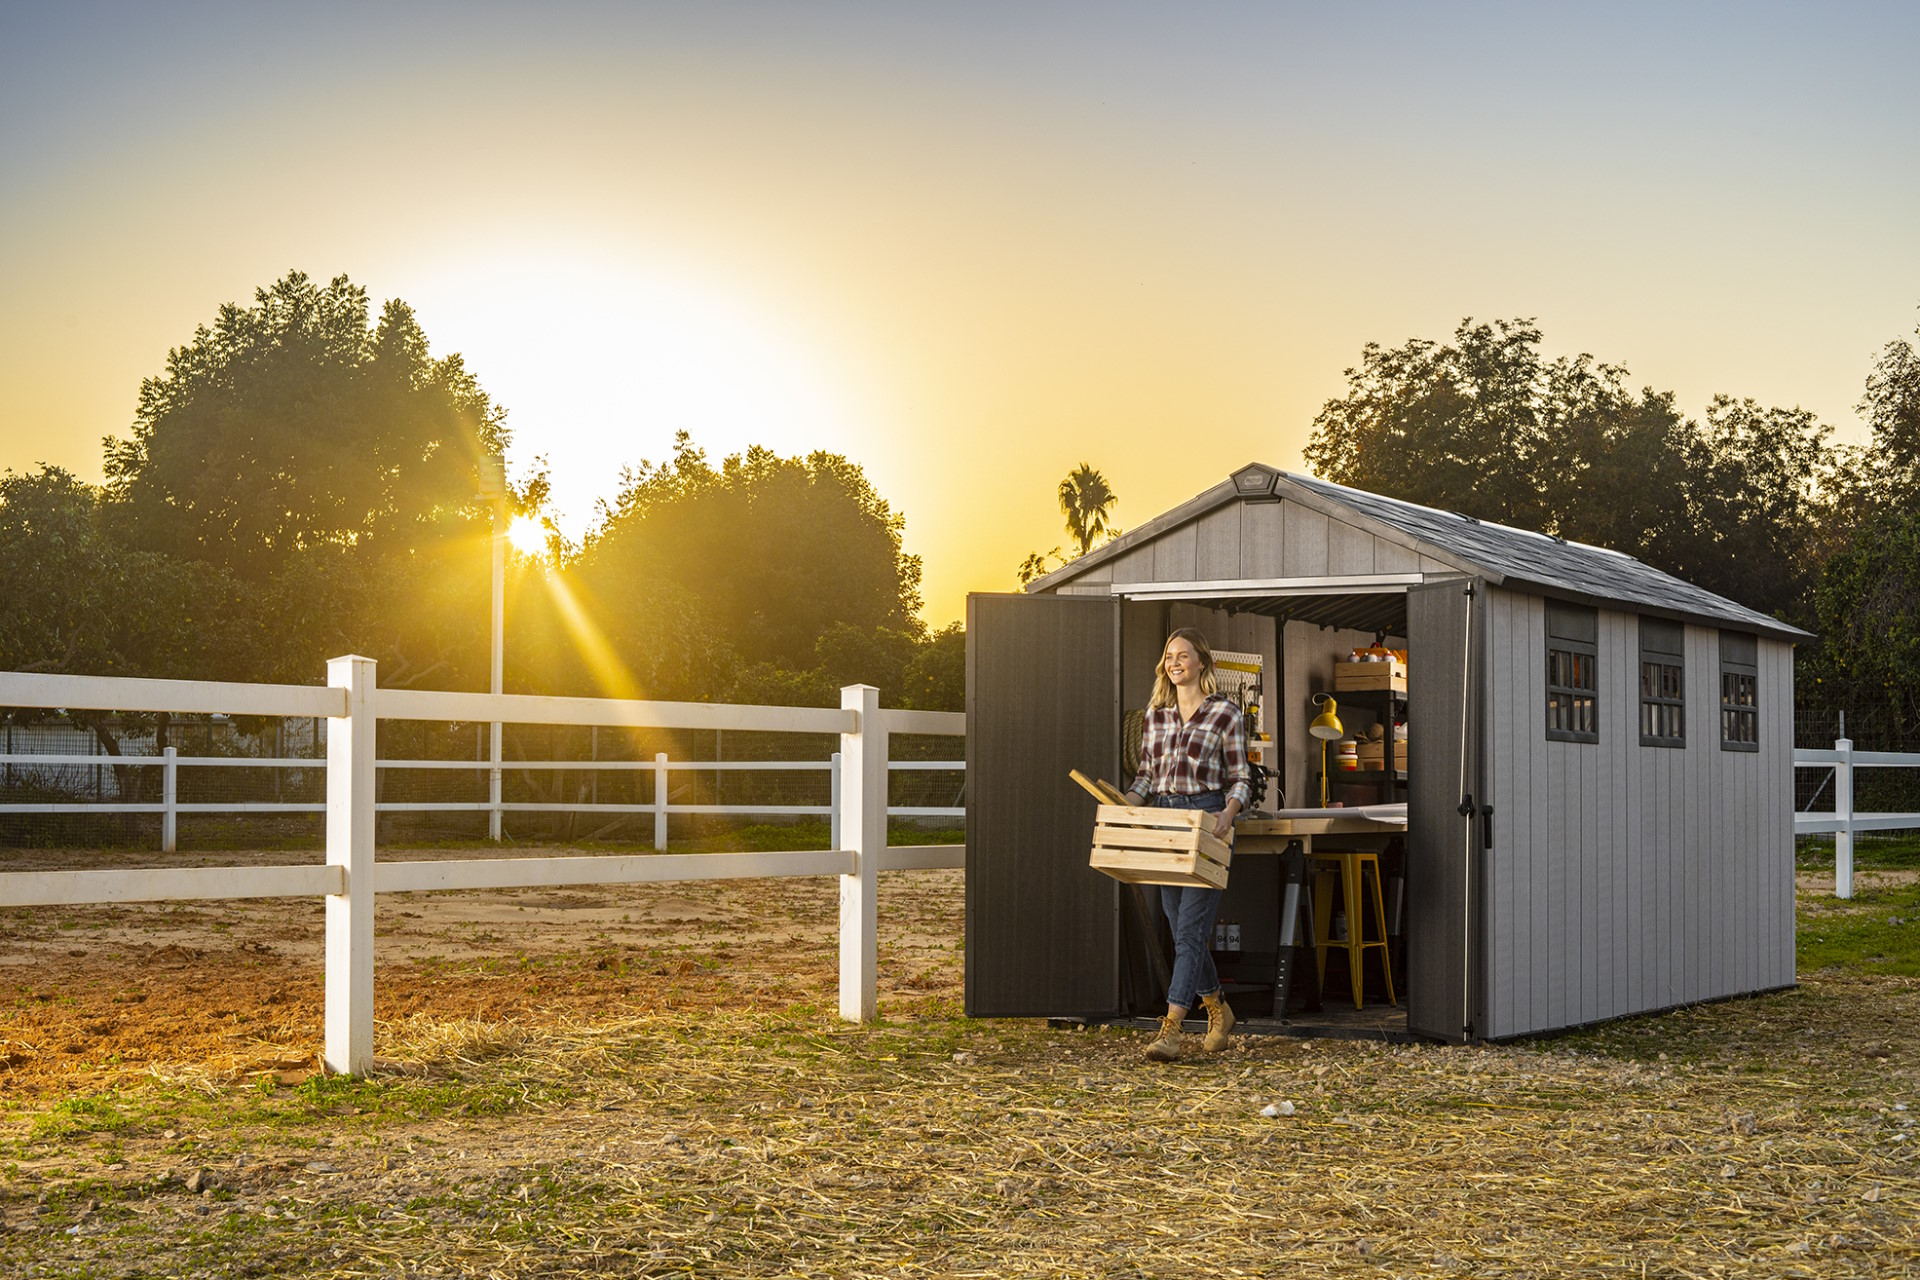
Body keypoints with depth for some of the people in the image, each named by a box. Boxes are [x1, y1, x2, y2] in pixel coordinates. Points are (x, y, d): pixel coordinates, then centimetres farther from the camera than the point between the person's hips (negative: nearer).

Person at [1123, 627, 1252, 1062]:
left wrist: (1229, 811, -19)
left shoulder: (1225, 712, -2)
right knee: (1182, 927, 10)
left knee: (1191, 928, -11)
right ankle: (1218, 1011, 29)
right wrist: (1126, 804, -2)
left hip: (1207, 823, -6)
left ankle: (1171, 1029, -15)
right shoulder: (1156, 712, 12)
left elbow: (1241, 778, 0)